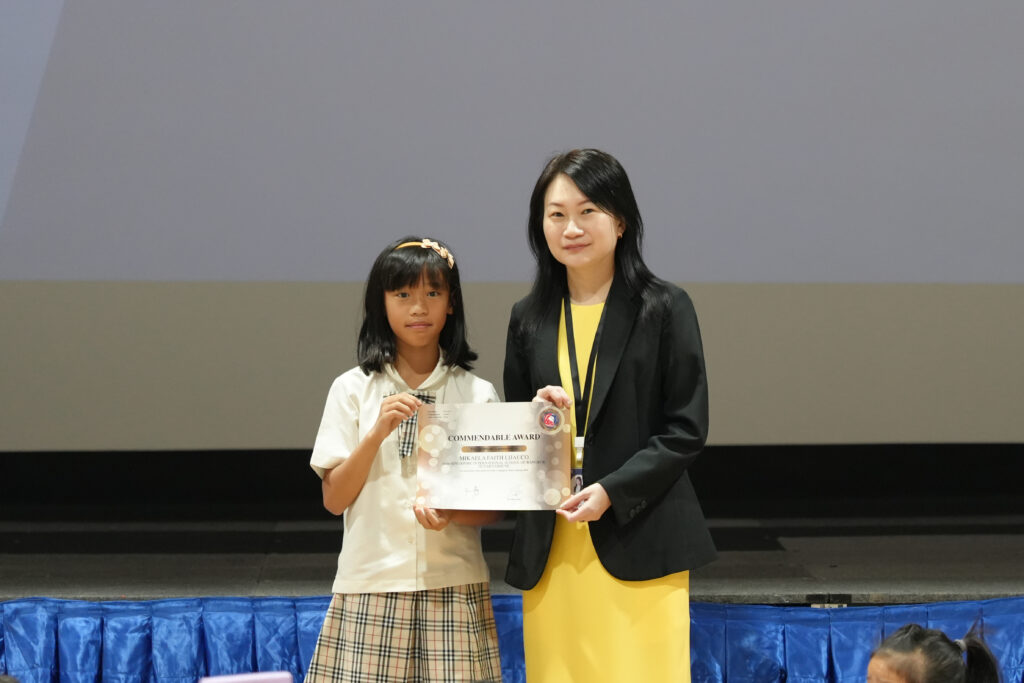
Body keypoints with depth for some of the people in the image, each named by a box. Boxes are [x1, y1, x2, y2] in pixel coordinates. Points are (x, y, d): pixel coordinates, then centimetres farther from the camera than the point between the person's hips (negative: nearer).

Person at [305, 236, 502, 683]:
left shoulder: (477, 394, 6)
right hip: (371, 585, 0)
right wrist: (378, 432, -12)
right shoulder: (353, 389, 4)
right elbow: (334, 499, 0)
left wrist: (451, 515, -15)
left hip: (453, 587, 1)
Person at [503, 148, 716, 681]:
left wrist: (611, 491, -13)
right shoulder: (528, 318, 12)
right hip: (551, 551, 4)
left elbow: (687, 431, -3)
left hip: (639, 543, -3)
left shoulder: (663, 309, 1)